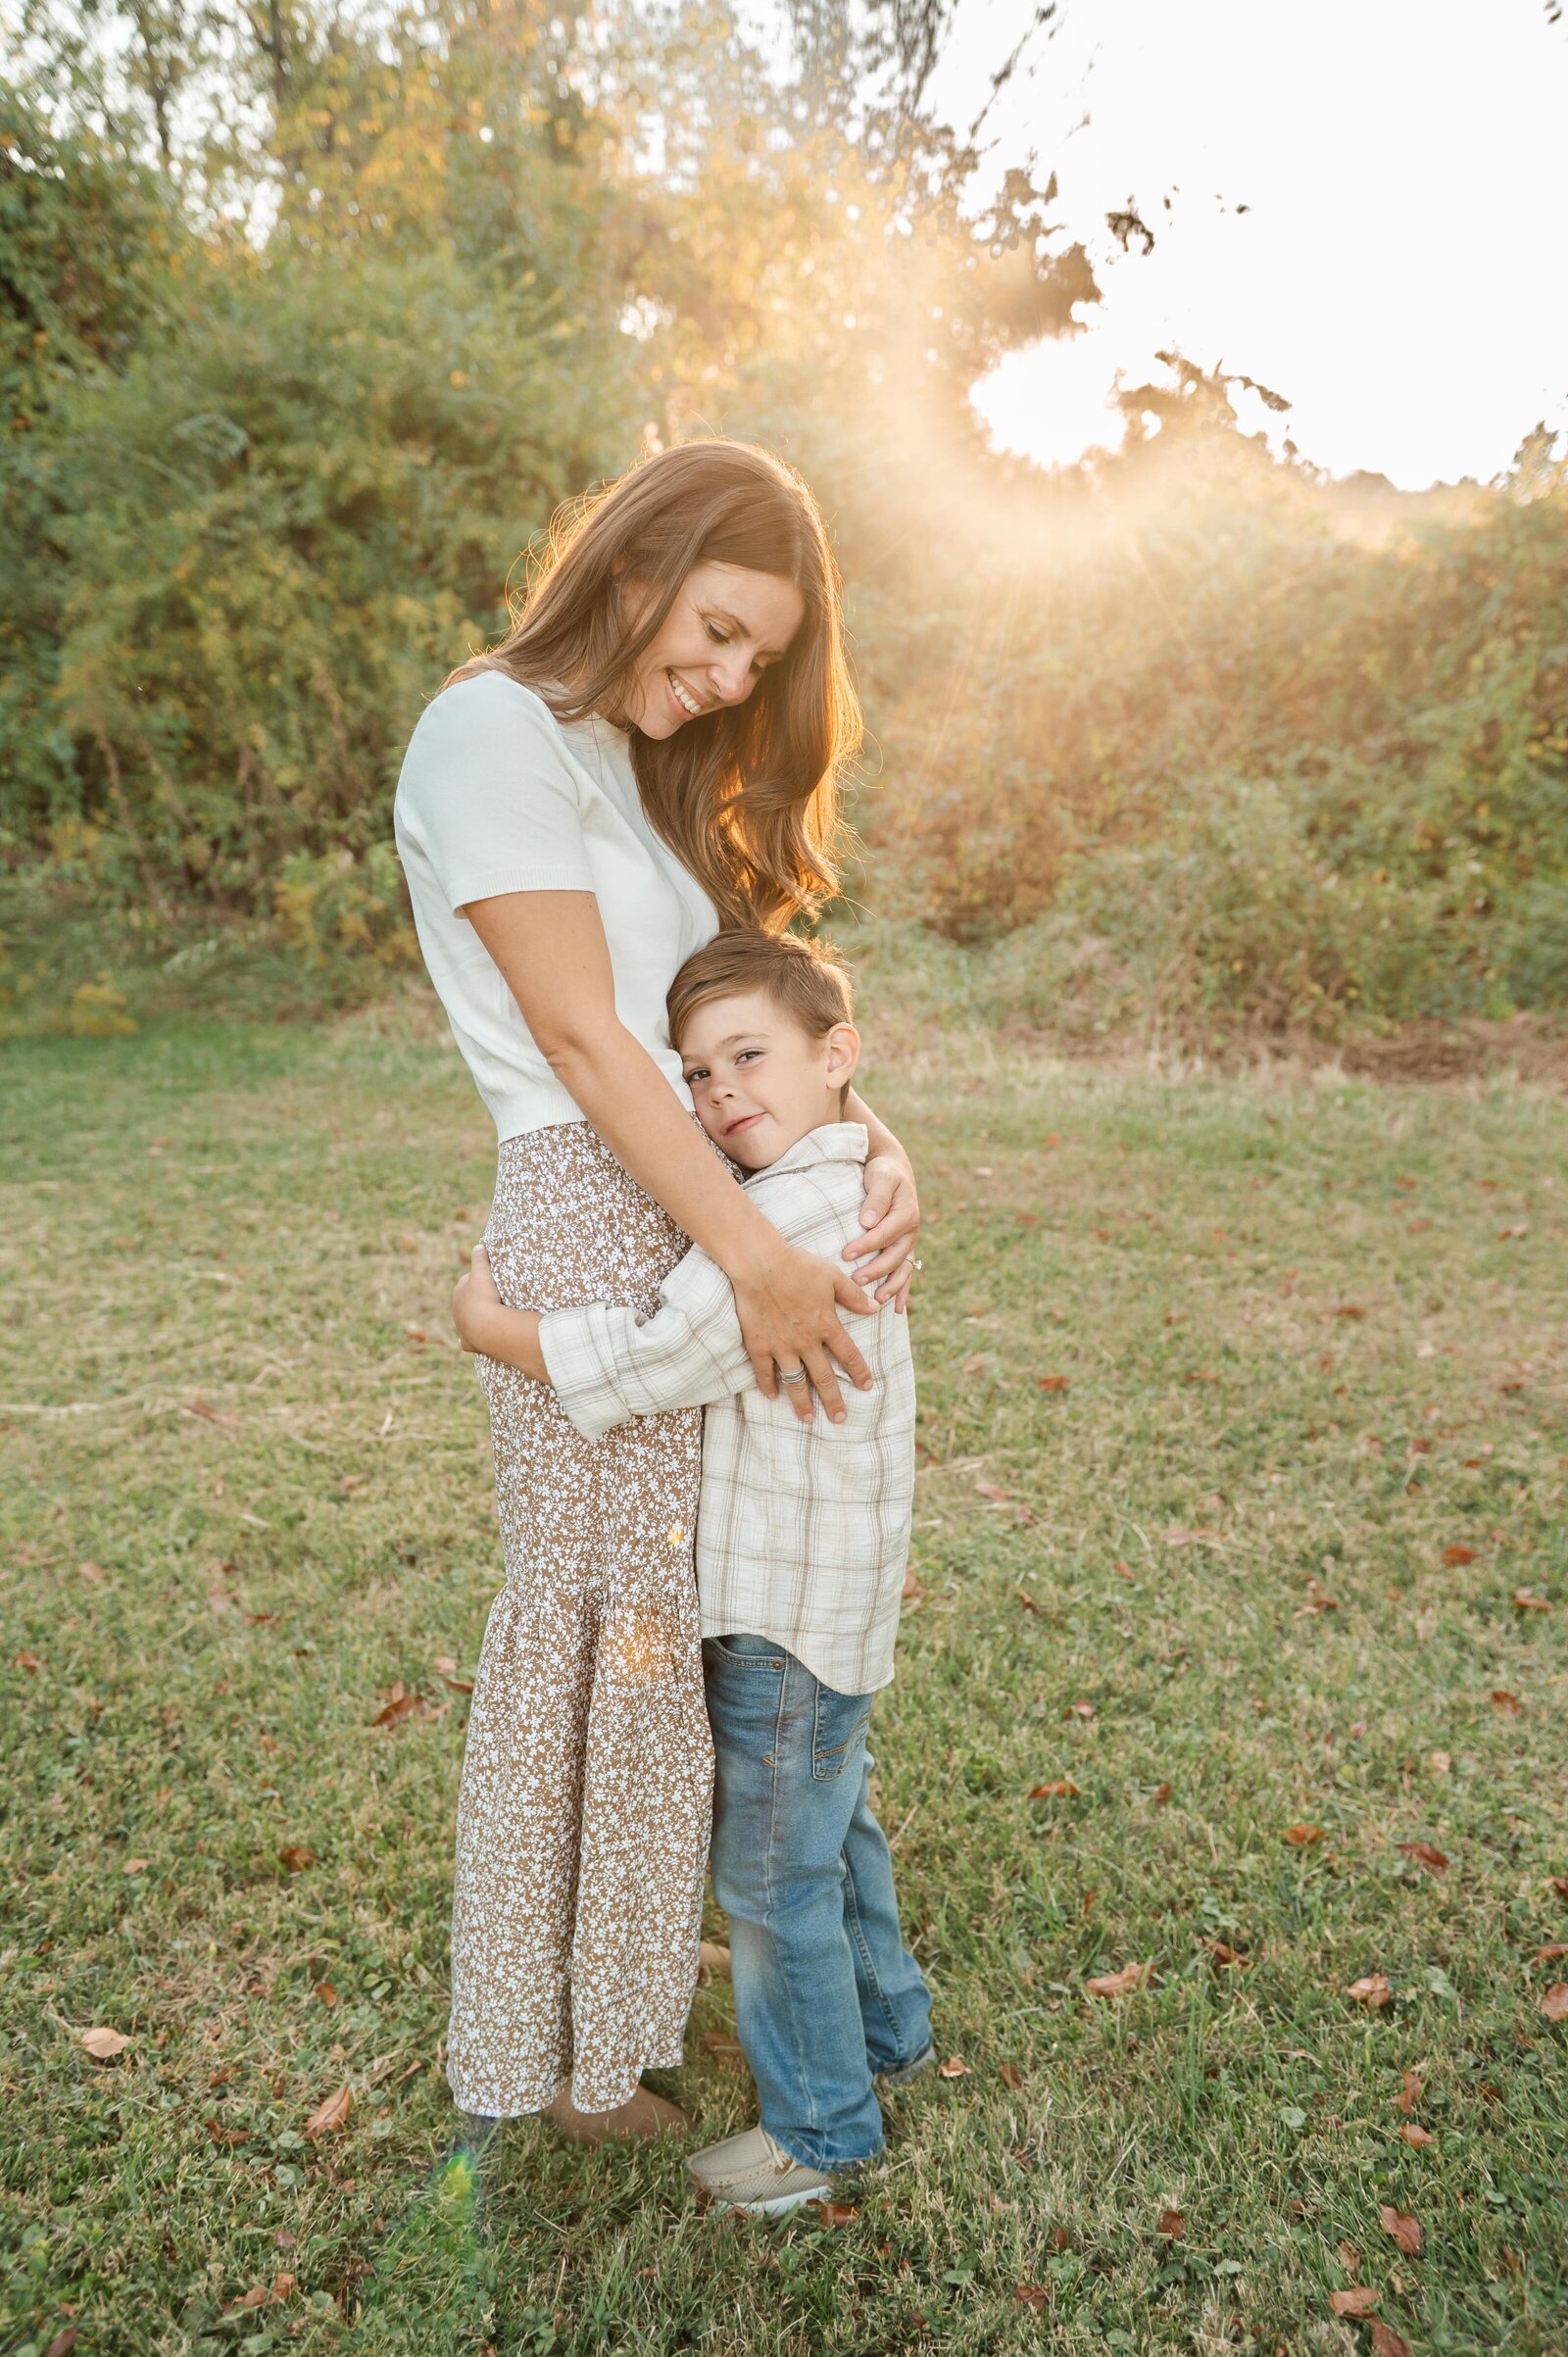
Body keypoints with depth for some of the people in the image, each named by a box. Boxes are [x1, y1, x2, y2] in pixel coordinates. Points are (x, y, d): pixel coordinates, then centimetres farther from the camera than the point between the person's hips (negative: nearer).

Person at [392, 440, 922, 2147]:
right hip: (594, 1217, -8)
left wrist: (876, 1148, -1)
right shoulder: (492, 731, -7)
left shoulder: (647, 773, 22)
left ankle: (616, 1995, 32)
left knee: (658, 1620, 13)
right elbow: (579, 1031, -15)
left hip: (704, 1209, 8)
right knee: (606, 1625, 3)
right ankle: (575, 2051, 25)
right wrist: (756, 1260, -17)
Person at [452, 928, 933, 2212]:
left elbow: (642, 1363, -30)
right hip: (829, 1599, 10)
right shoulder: (848, 1191, 4)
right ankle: (884, 2025, 50)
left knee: (776, 1876, 10)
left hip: (786, 1621, -10)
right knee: (834, 1825, 28)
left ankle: (821, 2127, 31)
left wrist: (488, 1320, -14)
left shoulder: (787, 1221, -28)